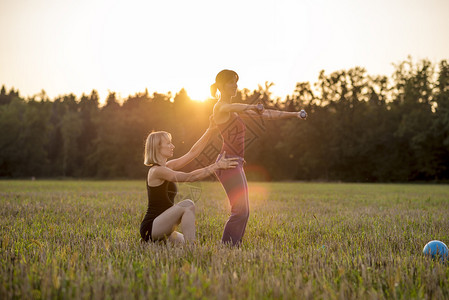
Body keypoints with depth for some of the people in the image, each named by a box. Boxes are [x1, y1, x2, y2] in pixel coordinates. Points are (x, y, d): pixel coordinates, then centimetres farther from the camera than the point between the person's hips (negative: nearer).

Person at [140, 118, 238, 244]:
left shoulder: (167, 167, 13)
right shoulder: (157, 171, -14)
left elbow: (193, 152, 11)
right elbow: (190, 177, -21)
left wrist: (210, 129, 6)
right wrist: (217, 166, -22)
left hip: (160, 228, 10)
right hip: (151, 227, -10)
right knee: (187, 204, -27)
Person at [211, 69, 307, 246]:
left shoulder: (234, 110, 21)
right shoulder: (220, 107, -7)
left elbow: (266, 114, 19)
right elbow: (234, 108, -33)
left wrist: (293, 114, 12)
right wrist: (252, 107, -53)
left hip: (236, 163, 10)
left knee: (243, 212, 9)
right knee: (240, 211, -13)